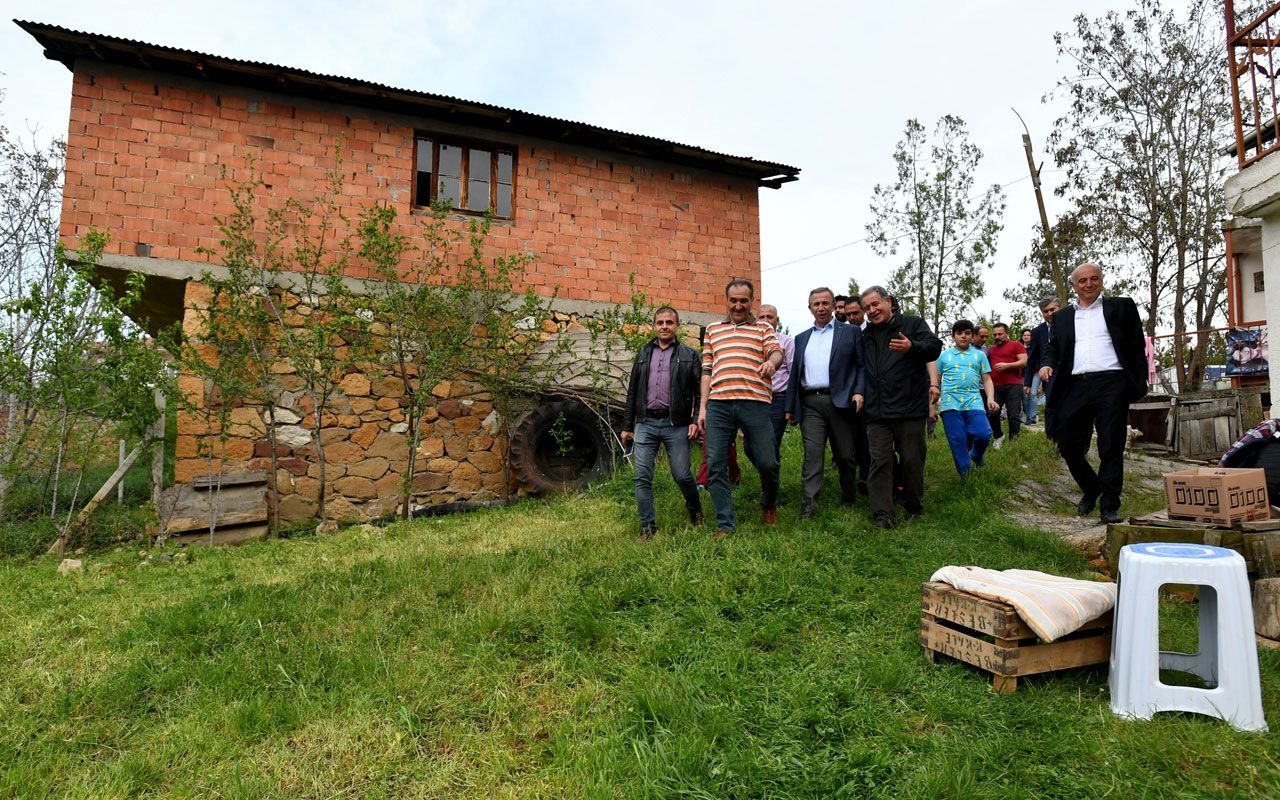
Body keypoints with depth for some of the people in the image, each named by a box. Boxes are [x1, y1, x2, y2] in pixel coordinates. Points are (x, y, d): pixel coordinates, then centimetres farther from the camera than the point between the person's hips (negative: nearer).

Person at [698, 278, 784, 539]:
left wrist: (772, 361, -28)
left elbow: (776, 351, -2)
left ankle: (769, 505, 30)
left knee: (767, 462, -2)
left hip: (755, 403, -2)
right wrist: (702, 407, 11)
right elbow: (707, 370, 18)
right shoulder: (713, 330, 21)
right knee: (715, 466, -1)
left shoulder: (764, 328, 15)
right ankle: (725, 525, 11)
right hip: (718, 404, 2)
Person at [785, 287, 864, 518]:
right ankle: (808, 506, -8)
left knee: (845, 455, 6)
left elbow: (862, 365, 2)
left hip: (840, 401, -2)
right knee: (812, 454, -6)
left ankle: (849, 500, 23)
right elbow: (795, 373, 18)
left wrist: (859, 391, -13)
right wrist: (790, 407, 14)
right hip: (810, 404, 2)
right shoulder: (802, 338, 19)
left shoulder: (851, 332, 9)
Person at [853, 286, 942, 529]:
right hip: (877, 410, 3)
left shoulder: (912, 324, 4)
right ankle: (883, 515, -1)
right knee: (880, 462, -2)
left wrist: (912, 347, -31)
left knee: (912, 460, 5)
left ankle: (914, 508, 24)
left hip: (909, 408, -3)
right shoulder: (866, 336, 17)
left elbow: (935, 347, -11)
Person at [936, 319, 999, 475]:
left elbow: (987, 380, 13)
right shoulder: (944, 355, 12)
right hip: (950, 403, 0)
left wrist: (990, 399, -1)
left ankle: (976, 456, 19)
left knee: (984, 434, -13)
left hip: (974, 402, 1)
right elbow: (936, 381, 15)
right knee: (957, 442, 0)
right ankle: (965, 473, 14)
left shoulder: (979, 355, 14)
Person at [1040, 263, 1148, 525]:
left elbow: (1137, 345, 8)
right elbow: (1053, 348, 17)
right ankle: (1090, 490, 26)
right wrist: (1048, 365, -6)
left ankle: (1109, 506, 4)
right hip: (1075, 387, 3)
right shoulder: (1062, 317, 20)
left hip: (1111, 383, -3)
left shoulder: (1121, 307, 12)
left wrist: (1139, 382, 0)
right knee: (1068, 446, 2)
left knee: (1111, 447, -4)